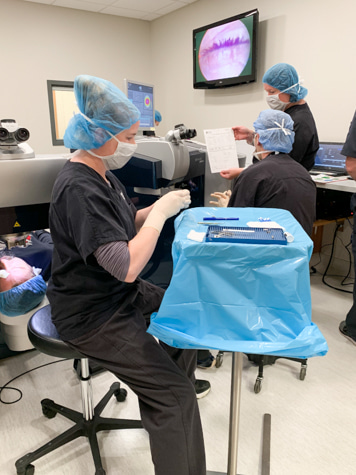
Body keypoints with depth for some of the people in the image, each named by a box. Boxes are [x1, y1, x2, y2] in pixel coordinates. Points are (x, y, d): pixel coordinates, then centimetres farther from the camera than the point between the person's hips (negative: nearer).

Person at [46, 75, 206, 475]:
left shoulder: (99, 172, 5)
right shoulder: (79, 190, -27)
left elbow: (121, 225, 14)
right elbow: (127, 267, -32)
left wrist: (157, 209, -3)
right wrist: (160, 212, -22)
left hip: (120, 293, 10)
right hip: (91, 315, -10)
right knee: (173, 394, -13)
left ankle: (168, 407, 40)